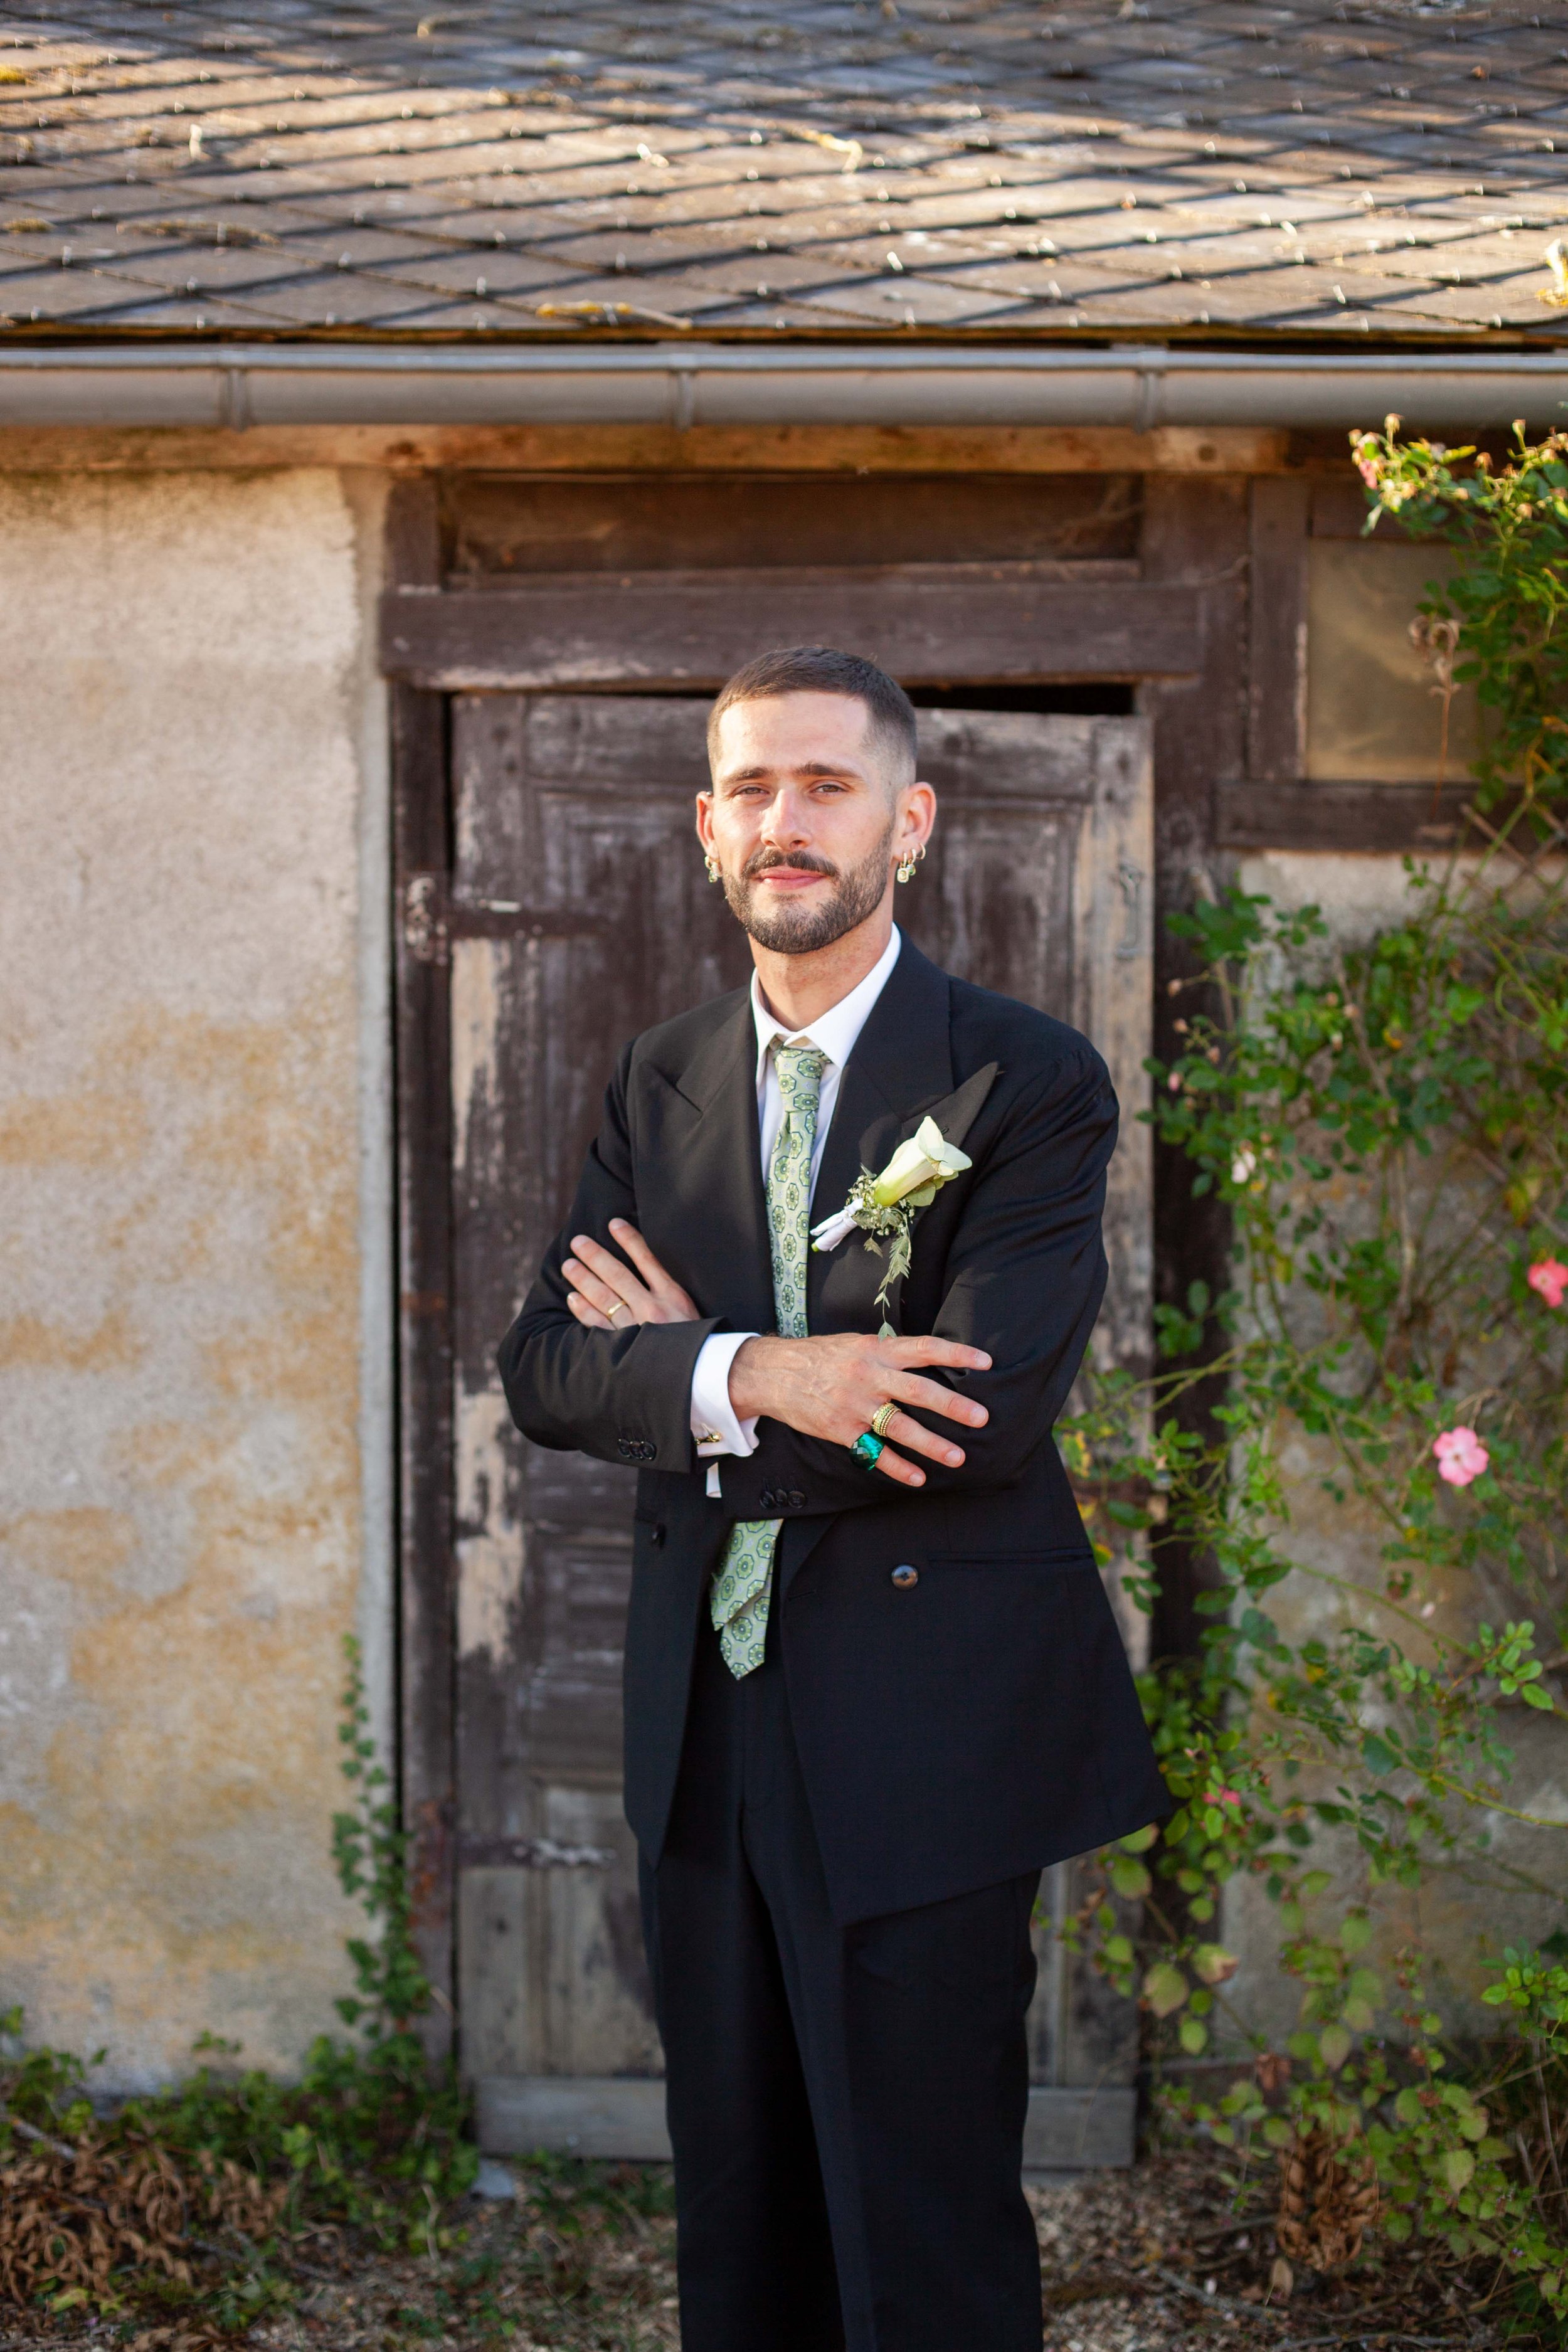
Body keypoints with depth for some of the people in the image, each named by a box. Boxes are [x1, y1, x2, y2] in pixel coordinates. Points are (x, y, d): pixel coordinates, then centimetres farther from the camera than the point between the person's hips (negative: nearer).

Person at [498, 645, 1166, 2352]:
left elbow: (982, 1418, -20)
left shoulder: (1030, 1085, -8)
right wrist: (746, 1373, -20)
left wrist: (670, 1376, -9)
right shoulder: (660, 1083, 10)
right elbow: (542, 1366, 0)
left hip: (926, 1730, -5)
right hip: (705, 1728, 5)